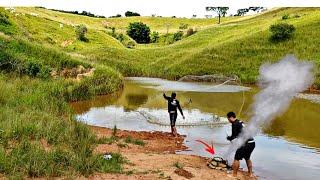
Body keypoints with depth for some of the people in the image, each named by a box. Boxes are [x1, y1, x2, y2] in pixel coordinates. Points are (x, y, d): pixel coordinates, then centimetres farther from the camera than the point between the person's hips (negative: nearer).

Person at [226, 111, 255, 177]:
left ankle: (234, 175, 5)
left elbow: (234, 136, -7)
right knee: (247, 158, 26)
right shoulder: (240, 122, 19)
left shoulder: (235, 124, -8)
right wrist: (231, 138, 19)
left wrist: (228, 138, 12)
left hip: (246, 144, -9)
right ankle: (250, 173, 34)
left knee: (237, 159, 0)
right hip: (252, 143, 9)